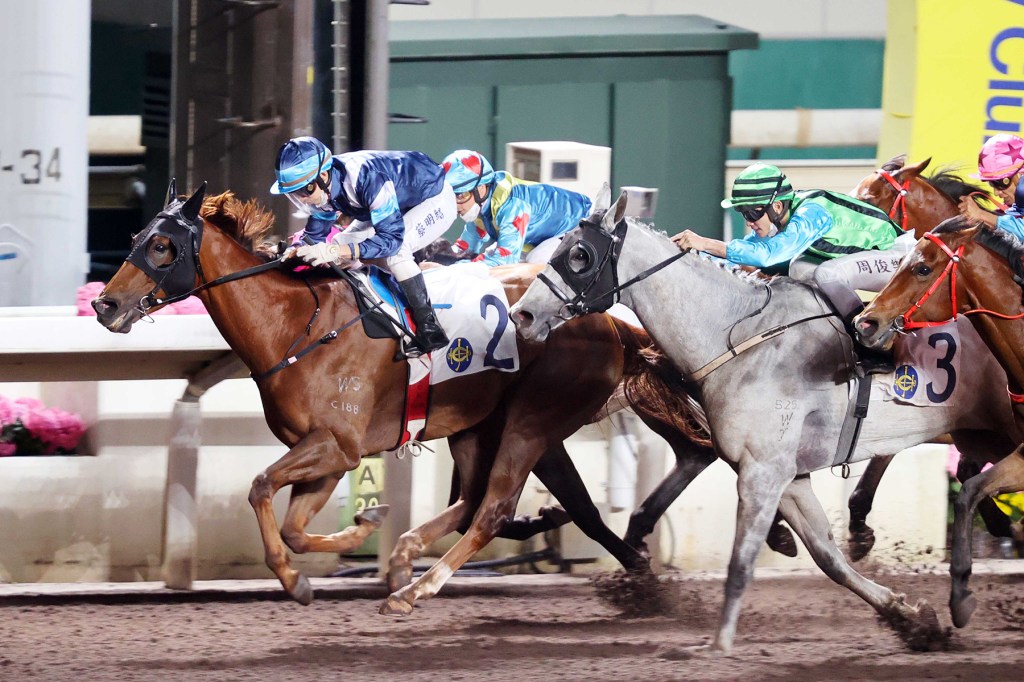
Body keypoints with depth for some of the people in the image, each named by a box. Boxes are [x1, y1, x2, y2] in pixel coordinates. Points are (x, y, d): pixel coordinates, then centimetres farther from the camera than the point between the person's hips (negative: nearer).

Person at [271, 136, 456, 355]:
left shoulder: (366, 178, -39)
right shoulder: (321, 187, -14)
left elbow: (392, 238, -40)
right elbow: (315, 233, -1)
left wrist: (334, 252, -48)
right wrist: (292, 252, -23)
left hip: (436, 200, -9)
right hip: (402, 204, 9)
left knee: (394, 251, -31)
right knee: (341, 243, -1)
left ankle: (429, 327, -21)